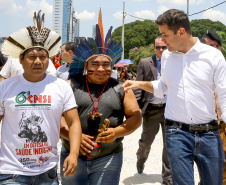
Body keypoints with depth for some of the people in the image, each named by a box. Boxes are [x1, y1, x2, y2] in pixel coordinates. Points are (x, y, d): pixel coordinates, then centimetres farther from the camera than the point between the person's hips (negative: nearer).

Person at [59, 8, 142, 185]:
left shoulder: (121, 88, 5)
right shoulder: (72, 85, 2)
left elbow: (136, 116, 4)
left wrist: (116, 132, -13)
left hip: (108, 158, 0)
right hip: (73, 155, 0)